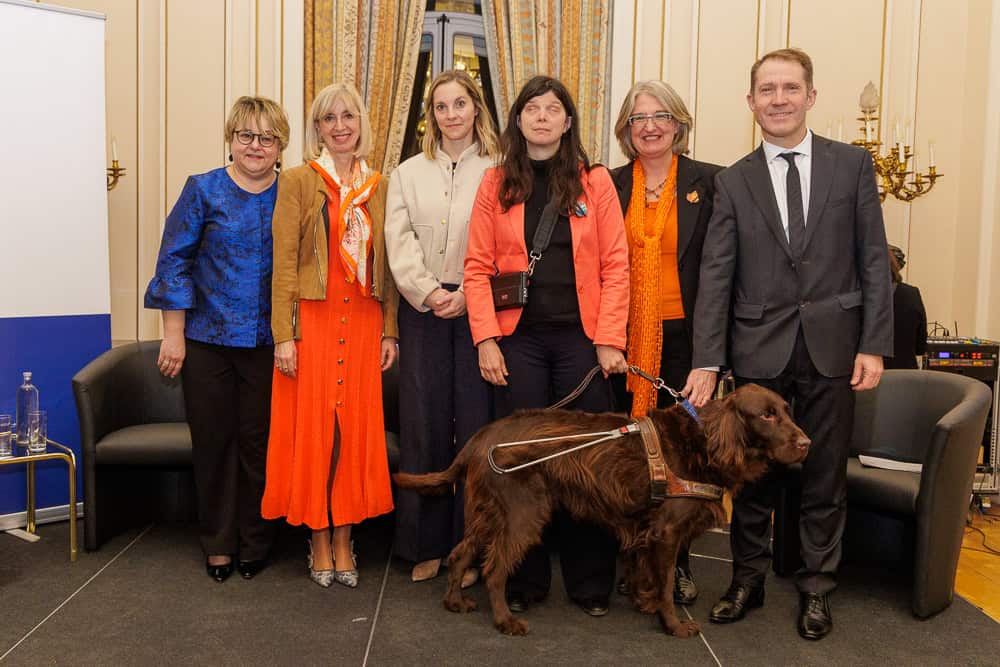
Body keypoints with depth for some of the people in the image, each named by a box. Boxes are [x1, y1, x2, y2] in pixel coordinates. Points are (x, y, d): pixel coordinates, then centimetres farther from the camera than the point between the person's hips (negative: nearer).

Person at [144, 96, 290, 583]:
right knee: (213, 440, 7)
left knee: (259, 441, 6)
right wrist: (173, 332, -5)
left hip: (268, 342, 1)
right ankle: (218, 544, 24)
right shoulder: (203, 190, 1)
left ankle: (256, 543, 22)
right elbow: (174, 261, 0)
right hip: (207, 340, 0)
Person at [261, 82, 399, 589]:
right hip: (313, 320, -3)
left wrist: (389, 330, 5)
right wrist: (283, 334, -11)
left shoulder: (379, 186, 10)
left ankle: (343, 539, 19)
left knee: (356, 428, 6)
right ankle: (319, 542, 16)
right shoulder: (298, 181, -1)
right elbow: (284, 262, -5)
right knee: (312, 428, 2)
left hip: (363, 323, 3)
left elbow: (387, 264, 10)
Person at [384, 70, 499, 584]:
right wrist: (429, 293, -10)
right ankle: (425, 544, 14)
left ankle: (469, 546, 11)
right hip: (423, 310, 2)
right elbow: (400, 243, 4)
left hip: (478, 310, -2)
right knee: (424, 423, 4)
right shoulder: (408, 173, 14)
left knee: (475, 423, 0)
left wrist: (469, 295, -15)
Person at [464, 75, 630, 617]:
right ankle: (524, 580, 19)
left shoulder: (595, 182, 5)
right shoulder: (496, 184, 7)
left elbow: (615, 266, 0)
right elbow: (478, 267, 2)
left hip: (581, 337, 0)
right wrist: (485, 339, -8)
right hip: (518, 338, 1)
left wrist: (610, 340, -8)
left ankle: (590, 582, 19)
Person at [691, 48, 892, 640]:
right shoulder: (733, 182, 4)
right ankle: (748, 580, 29)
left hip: (832, 346, 0)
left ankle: (817, 588, 27)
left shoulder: (853, 165, 3)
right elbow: (716, 276, -2)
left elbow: (873, 260, 2)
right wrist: (707, 362, -9)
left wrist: (874, 344, -5)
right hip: (759, 348, 1)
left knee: (825, 475, 10)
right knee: (753, 473, 11)